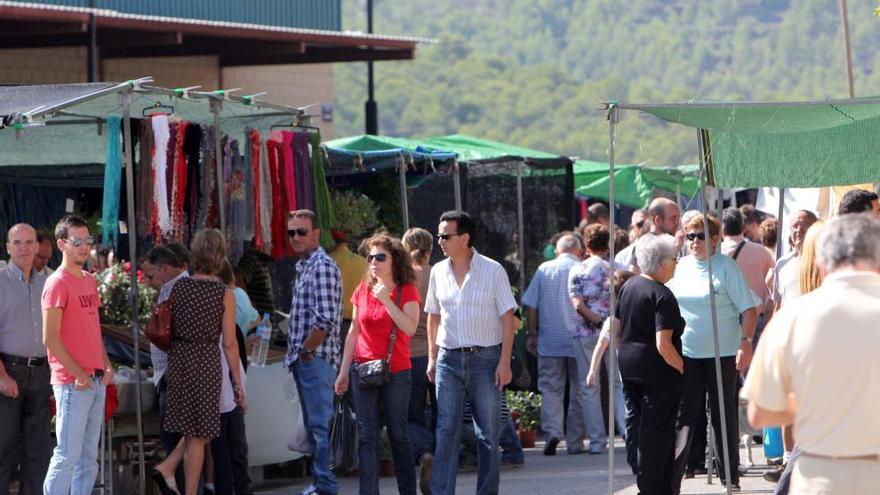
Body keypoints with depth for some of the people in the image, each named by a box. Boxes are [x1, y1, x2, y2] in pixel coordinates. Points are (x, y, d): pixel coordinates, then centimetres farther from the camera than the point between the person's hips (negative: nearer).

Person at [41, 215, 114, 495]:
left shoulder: (89, 280, 15)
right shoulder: (58, 283, -11)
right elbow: (50, 338, -15)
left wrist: (106, 365, 9)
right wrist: (79, 374, -16)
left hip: (96, 380, 8)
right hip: (71, 382, -8)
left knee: (89, 456, 10)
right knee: (68, 454, -9)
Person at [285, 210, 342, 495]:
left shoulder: (322, 267, -14)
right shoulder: (304, 267, 17)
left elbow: (326, 319, -23)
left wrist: (306, 350, -15)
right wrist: (297, 353, 15)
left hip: (316, 359, -10)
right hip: (303, 361, 10)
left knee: (320, 425, -9)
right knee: (313, 425, 14)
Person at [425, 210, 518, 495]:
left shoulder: (492, 271, -5)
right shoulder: (438, 272, 7)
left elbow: (507, 317, -4)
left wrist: (504, 362, -10)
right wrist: (432, 357, 9)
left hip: (485, 357, -3)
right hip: (449, 359, 3)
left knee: (488, 434, 4)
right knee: (446, 431, -5)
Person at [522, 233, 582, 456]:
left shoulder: (543, 270, 3)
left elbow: (531, 306, 2)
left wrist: (532, 334, 10)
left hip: (549, 341, 1)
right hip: (578, 341, -1)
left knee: (550, 390, 3)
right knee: (578, 392, 8)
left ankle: (552, 431, -18)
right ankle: (575, 441, 9)